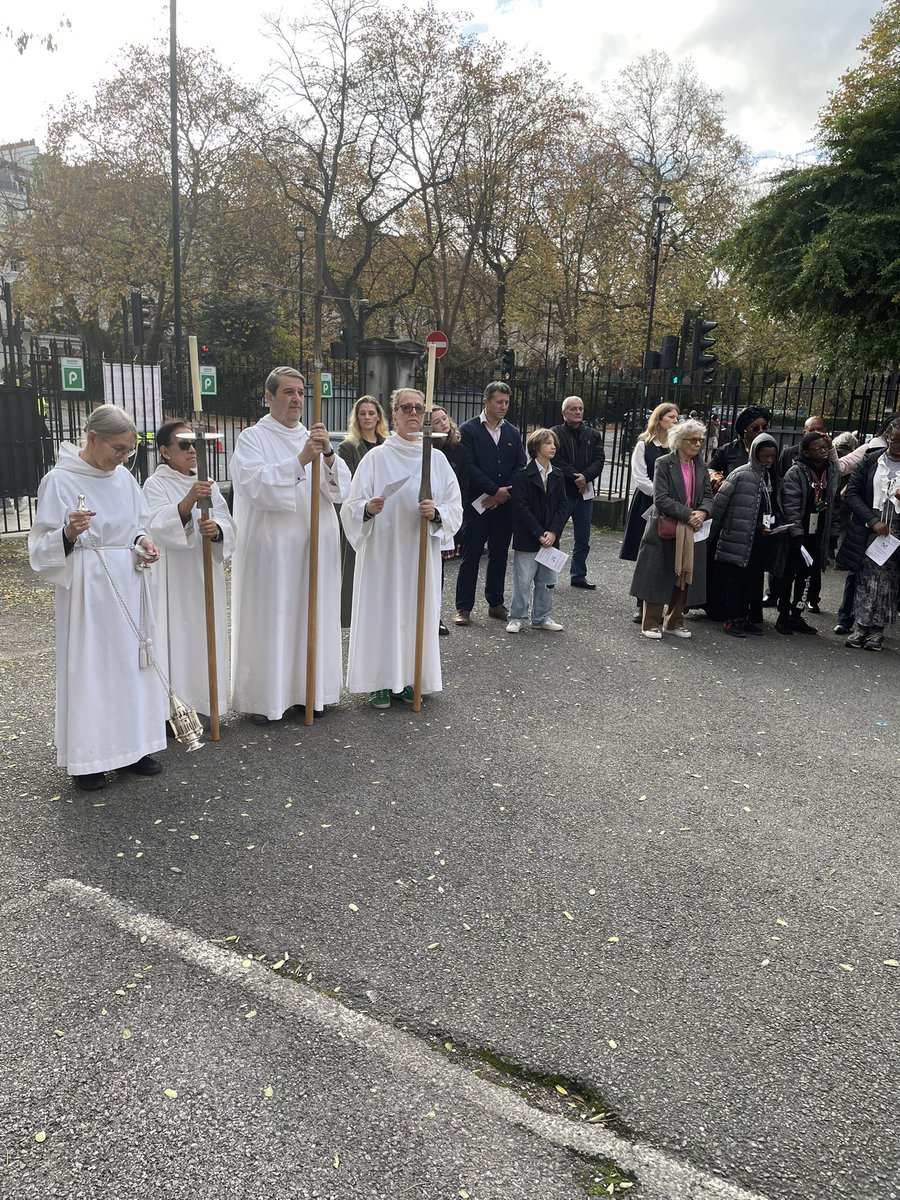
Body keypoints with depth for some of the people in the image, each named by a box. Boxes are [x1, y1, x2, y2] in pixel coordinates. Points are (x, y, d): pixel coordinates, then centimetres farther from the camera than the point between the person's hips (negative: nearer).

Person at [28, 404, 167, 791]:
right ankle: (86, 758, 13)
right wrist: (68, 533, -30)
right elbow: (43, 546, -10)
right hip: (87, 589, -6)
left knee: (130, 661, 11)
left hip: (127, 585, 6)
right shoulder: (59, 480, -10)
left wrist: (142, 542, -2)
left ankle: (130, 746, 23)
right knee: (88, 666, 0)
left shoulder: (123, 476, 7)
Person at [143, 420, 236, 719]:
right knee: (176, 636, -6)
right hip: (173, 580, -5)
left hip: (205, 577, 5)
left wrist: (216, 529, -21)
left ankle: (203, 700, 20)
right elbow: (159, 526, -20)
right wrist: (189, 500, -35)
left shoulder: (208, 484, 12)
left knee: (204, 633, 10)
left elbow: (227, 523, 2)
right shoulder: (156, 485, -4)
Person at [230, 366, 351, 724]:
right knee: (270, 618, -1)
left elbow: (339, 490, 2)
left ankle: (308, 689, 21)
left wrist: (328, 455, -16)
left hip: (315, 546, 5)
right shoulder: (252, 439, -2)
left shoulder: (313, 438, 12)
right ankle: (266, 697, 10)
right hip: (271, 547, -4)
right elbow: (256, 486, -18)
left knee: (311, 615, 9)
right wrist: (299, 460, -25)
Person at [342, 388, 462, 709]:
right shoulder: (376, 458, -2)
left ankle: (408, 679, 20)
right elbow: (352, 508, -4)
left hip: (421, 553, 3)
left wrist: (436, 512, -16)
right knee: (382, 610, 0)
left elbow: (455, 508, 5)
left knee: (417, 610, 7)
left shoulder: (437, 459, 5)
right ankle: (379, 681, 12)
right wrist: (368, 509, -25)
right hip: (382, 552, -3)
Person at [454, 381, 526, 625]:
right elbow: (469, 466, -11)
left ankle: (496, 603, 20)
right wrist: (495, 490, -14)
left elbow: (521, 466, 7)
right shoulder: (468, 429, -2)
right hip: (477, 502, -4)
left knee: (499, 555, 10)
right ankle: (464, 607, 6)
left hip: (505, 504, 4)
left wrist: (504, 493, -7)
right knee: (470, 556, 0)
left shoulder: (512, 432, 11)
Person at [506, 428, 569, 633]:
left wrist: (553, 532, -8)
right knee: (523, 579, -1)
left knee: (547, 580, 11)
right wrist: (539, 534, -15)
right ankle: (517, 617, 10)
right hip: (527, 539, -5)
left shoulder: (558, 476, 9)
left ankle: (542, 617, 22)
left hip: (551, 538, 5)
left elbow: (564, 505, 5)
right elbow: (521, 507, -13)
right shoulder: (523, 475, -8)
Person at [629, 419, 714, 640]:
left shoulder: (701, 466, 11)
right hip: (665, 530, -5)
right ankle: (651, 623, 9)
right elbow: (661, 499, -15)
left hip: (692, 531, 6)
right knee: (659, 577, 0)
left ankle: (674, 621, 22)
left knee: (685, 576, 9)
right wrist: (688, 514, -21)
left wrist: (703, 512, -15)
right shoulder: (664, 463, -7)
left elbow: (708, 496, 8)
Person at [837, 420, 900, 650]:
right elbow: (852, 493, 0)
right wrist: (873, 521, -9)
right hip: (869, 531, 1)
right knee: (865, 580, 4)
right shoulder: (871, 460, 3)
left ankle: (877, 630, 9)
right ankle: (862, 627, 11)